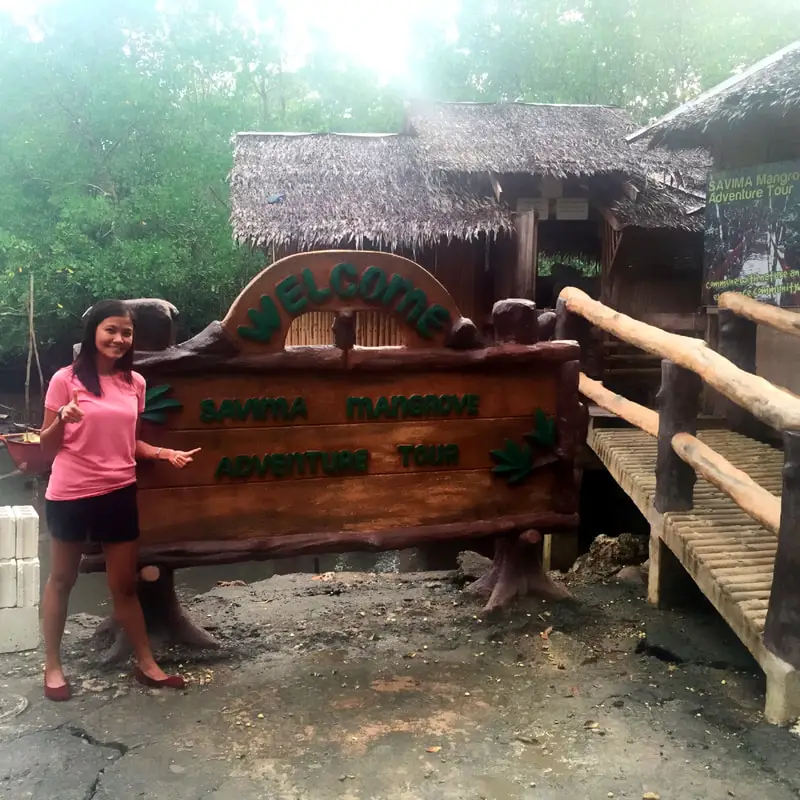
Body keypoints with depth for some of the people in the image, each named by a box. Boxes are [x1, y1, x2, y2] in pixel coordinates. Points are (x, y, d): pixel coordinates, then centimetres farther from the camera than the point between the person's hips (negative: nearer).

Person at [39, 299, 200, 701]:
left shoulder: (135, 383, 4)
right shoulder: (66, 379, -9)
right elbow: (47, 446, -5)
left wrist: (165, 453, -3)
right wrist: (62, 420, -25)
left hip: (119, 493, 4)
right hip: (70, 495, -3)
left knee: (125, 584, 12)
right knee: (62, 579, 13)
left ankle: (146, 664, 23)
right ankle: (52, 666, 27)